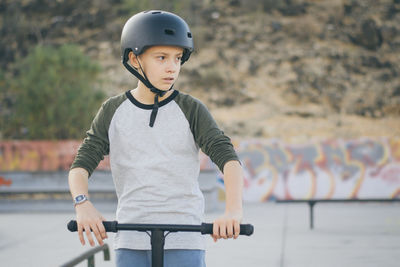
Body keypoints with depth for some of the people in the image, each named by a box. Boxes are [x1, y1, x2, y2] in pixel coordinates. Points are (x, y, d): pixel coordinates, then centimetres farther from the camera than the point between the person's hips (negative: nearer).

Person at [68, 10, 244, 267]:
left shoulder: (191, 110, 0)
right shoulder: (114, 111, 5)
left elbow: (228, 157, -11)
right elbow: (81, 164, 0)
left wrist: (234, 209, -29)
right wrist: (83, 204, -22)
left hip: (184, 241, -2)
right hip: (131, 241, 2)